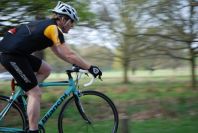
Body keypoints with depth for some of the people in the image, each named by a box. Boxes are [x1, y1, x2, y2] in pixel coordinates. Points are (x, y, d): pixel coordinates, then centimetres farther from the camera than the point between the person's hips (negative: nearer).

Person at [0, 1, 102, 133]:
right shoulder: (54, 29, -10)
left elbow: (59, 52, 25)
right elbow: (69, 54, -14)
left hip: (16, 52, 9)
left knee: (46, 70, 16)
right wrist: (90, 67, -9)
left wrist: (77, 64, 23)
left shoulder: (47, 25, 18)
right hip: (12, 55, -9)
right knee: (36, 93, -5)